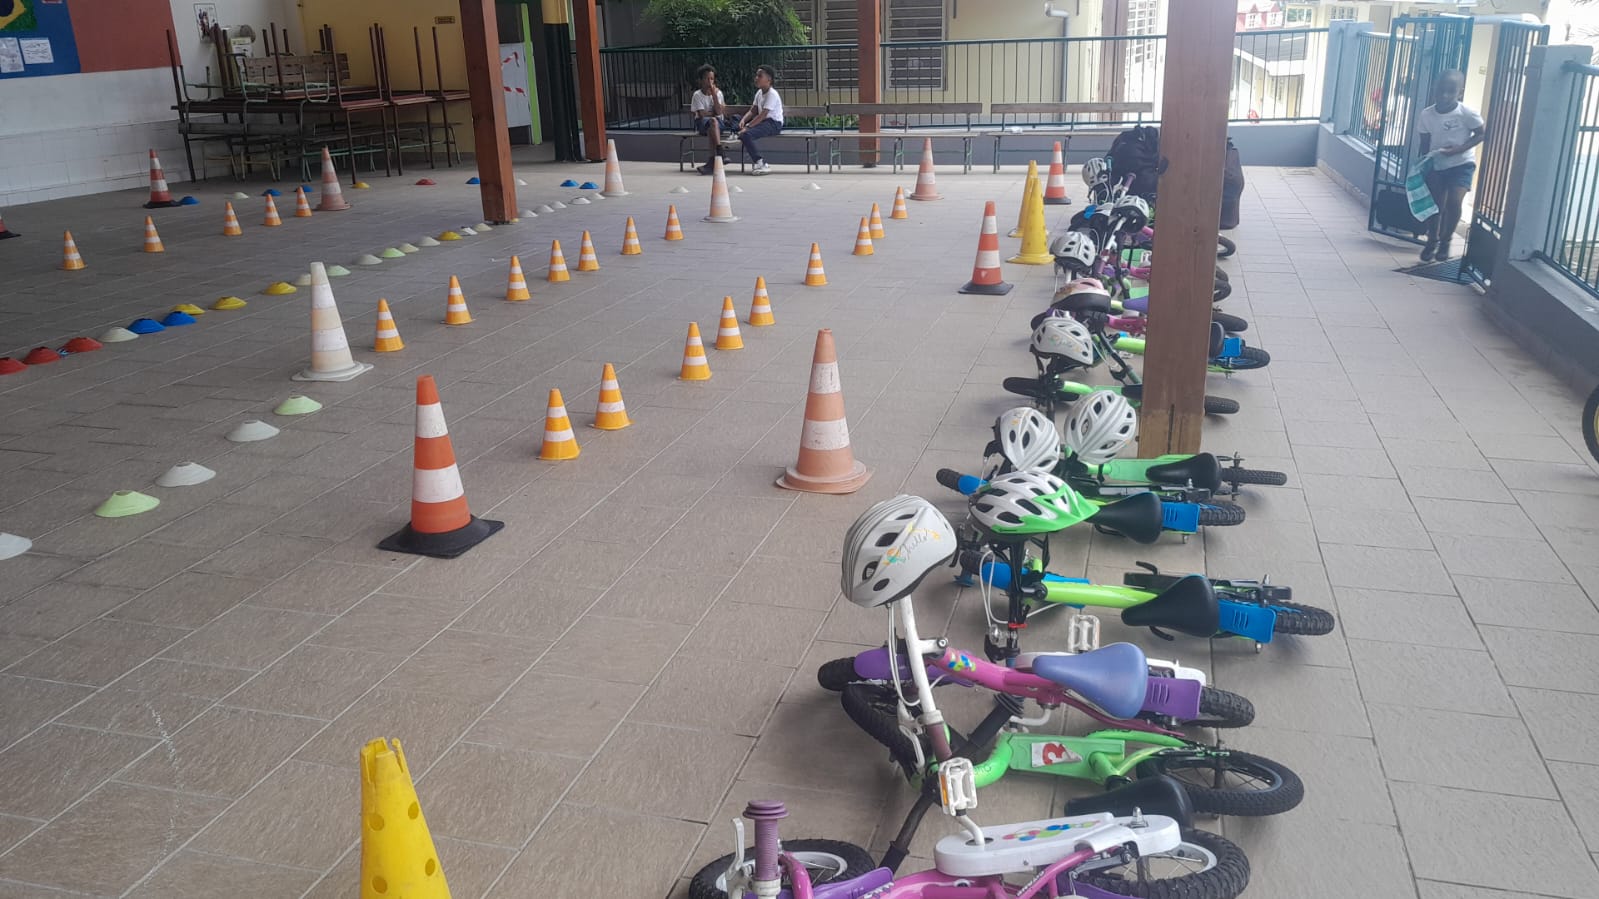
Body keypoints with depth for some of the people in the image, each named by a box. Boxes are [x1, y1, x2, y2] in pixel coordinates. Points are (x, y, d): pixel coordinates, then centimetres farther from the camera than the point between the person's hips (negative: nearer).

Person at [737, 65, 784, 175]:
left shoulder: (772, 94, -15)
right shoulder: (759, 92, 14)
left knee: (746, 134, -28)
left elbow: (762, 115, -23)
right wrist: (743, 120, -9)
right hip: (763, 121, 10)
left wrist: (748, 127, -26)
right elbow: (752, 111, 11)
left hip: (774, 123, -10)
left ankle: (762, 164, -25)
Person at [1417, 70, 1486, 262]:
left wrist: (1458, 149, -21)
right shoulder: (1427, 114, -7)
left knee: (1454, 202, -18)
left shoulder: (1467, 113, -17)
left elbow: (1482, 134, -9)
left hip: (1462, 164, -3)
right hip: (1437, 166, 4)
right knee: (1436, 206, 8)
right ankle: (1432, 241, 28)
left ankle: (1446, 241, 3)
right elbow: (1425, 142, 2)